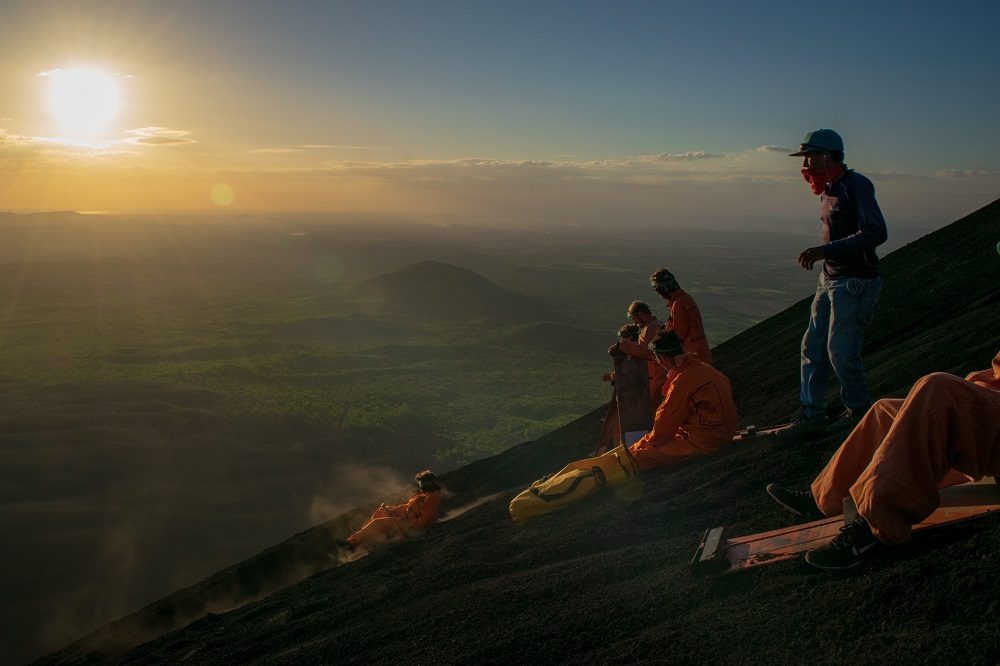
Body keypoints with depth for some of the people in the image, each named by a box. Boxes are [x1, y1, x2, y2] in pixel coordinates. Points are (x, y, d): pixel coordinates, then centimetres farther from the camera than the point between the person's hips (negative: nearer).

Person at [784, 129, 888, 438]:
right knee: (813, 347, 8)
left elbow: (875, 233, -26)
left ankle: (859, 411, 17)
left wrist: (825, 251, -28)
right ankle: (812, 415, 16)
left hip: (855, 282, -9)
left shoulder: (856, 185, -16)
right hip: (830, 279, 9)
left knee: (841, 351, -4)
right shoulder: (828, 189, 12)